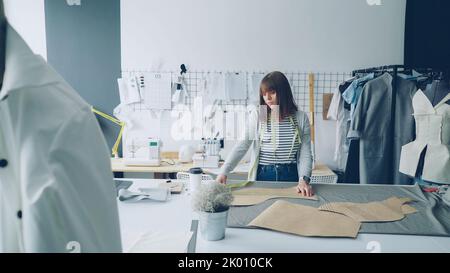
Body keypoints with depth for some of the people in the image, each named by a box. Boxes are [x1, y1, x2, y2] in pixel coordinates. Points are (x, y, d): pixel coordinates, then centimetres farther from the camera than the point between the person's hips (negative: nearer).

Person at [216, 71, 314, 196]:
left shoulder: (301, 118, 0)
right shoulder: (257, 116, -3)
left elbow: (305, 153, -2)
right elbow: (242, 146, -10)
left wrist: (303, 179, -17)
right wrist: (224, 172, -20)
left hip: (290, 177, 1)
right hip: (263, 176, 0)